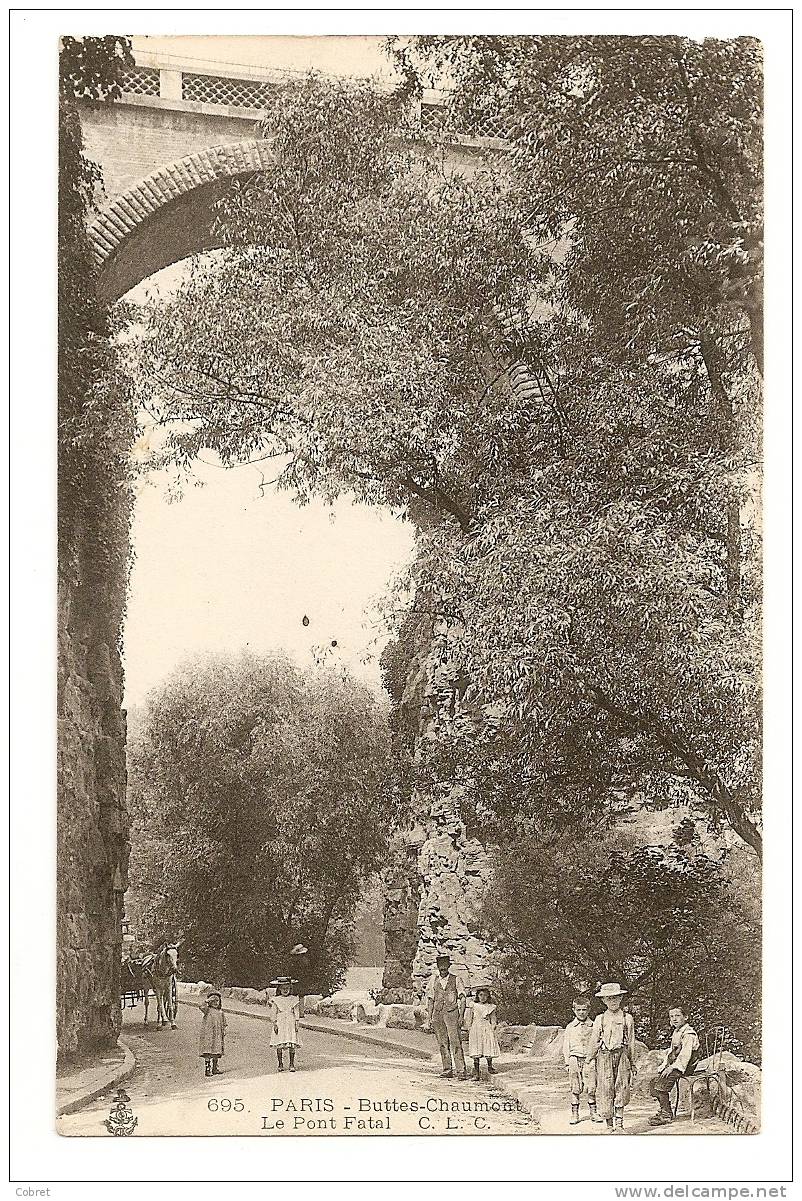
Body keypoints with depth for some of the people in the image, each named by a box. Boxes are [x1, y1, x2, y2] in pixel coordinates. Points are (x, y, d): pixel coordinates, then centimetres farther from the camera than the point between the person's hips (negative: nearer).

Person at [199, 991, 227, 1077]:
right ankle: (208, 1070, -6)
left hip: (218, 1035, 5)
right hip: (208, 1034, -5)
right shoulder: (208, 1010, -2)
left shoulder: (220, 1012, 11)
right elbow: (202, 1007, -24)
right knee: (208, 1053, -7)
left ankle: (215, 1069, 19)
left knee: (217, 1053, 8)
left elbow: (223, 1024, 16)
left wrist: (223, 1031, 6)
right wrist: (207, 1000, -20)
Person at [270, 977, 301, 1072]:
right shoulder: (276, 1000, 4)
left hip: (291, 1023, 1)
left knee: (292, 1045, -5)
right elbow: (273, 1013, 3)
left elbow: (296, 1013, 7)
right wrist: (275, 1024, -5)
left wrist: (296, 1024, 1)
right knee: (279, 1045, -3)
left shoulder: (294, 999, 8)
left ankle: (292, 1064, 2)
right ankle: (280, 1064, 6)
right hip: (280, 1024, -1)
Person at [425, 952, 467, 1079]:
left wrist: (461, 1016, -7)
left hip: (452, 1013, -3)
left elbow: (462, 999, 2)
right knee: (442, 1044, 5)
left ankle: (461, 1070, -12)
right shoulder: (434, 981, 11)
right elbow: (431, 1001, 15)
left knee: (455, 1042, -11)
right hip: (437, 1014, 3)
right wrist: (430, 1018, 11)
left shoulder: (455, 979, 2)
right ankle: (447, 1070, 12)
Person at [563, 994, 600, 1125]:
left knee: (591, 1088, -3)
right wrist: (567, 1062, 2)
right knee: (575, 1088, 2)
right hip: (574, 1058, 0)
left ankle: (593, 1113, 11)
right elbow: (566, 1046, 9)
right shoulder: (570, 1027, 7)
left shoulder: (593, 1026, 7)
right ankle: (574, 1114, 10)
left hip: (589, 1059, 0)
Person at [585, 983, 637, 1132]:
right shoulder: (599, 1019, 8)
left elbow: (631, 1042, 13)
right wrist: (588, 1060, 13)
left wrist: (632, 1063, 16)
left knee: (622, 1088, -10)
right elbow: (593, 1041, 13)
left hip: (622, 1056, 0)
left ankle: (619, 1122, -3)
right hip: (604, 1057, 0)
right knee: (605, 1091, -2)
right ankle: (609, 1125, 7)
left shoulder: (627, 1018, 7)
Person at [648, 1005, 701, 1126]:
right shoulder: (675, 1032, 18)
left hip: (684, 1066, -9)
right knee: (653, 1083, 0)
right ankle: (664, 1108, 9)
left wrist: (673, 1067, -26)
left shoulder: (689, 1033, -13)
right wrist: (665, 1065, 8)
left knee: (661, 1083, -23)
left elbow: (685, 1054, -22)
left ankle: (666, 1115, -15)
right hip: (673, 1065, 9)